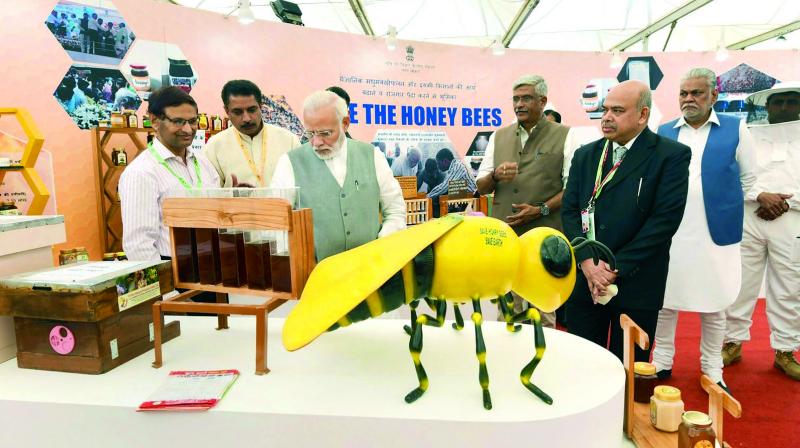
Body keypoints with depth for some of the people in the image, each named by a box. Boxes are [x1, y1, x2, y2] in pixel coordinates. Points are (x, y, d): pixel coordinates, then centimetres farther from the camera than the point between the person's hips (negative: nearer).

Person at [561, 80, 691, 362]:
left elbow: (665, 218, -12)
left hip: (635, 283, -3)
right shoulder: (585, 155, 10)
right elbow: (569, 210, 4)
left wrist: (616, 268, -15)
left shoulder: (672, 155, -4)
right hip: (584, 279, 4)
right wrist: (587, 261, -11)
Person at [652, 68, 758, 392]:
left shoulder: (735, 129, 3)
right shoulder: (663, 133, 7)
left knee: (713, 307, 9)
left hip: (715, 234, -1)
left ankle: (712, 371, 23)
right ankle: (661, 362, 24)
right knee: (664, 302, 10)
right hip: (668, 234, 2)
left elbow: (748, 177, 8)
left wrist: (725, 207, 7)